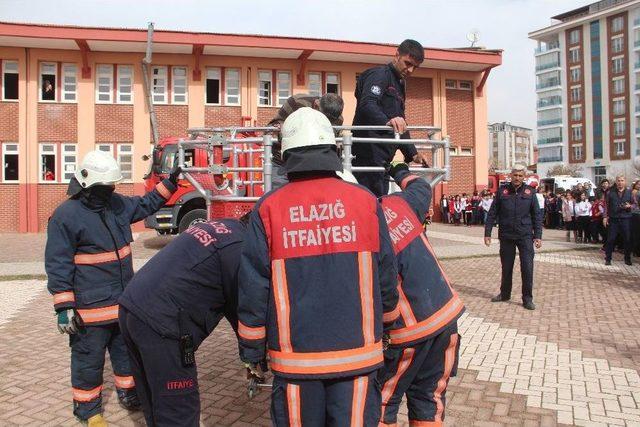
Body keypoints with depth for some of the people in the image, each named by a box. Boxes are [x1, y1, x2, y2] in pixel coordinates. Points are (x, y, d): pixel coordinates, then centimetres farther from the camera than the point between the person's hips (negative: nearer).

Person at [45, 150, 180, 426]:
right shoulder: (66, 215, -15)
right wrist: (64, 307, -18)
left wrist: (168, 184, 16)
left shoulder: (117, 204, 6)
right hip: (90, 307, -7)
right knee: (89, 358, 7)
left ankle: (129, 392, 39)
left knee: (127, 350, 20)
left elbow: (145, 205, 26)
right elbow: (58, 266, -15)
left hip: (124, 300, 7)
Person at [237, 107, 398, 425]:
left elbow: (253, 289, -3)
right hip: (357, 352, 1)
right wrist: (386, 328, 22)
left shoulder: (268, 209, -5)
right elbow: (386, 277, 5)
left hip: (295, 355, 0)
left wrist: (252, 352, 9)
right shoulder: (366, 201, -2)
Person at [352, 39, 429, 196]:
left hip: (382, 159, 10)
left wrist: (413, 154, 17)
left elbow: (401, 126, 28)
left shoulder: (399, 86, 25)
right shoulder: (379, 74, -4)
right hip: (368, 155, -10)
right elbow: (366, 104, -23)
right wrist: (387, 121, -42)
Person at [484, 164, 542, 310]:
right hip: (506, 235, 1)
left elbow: (536, 215, 5)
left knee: (527, 267, -4)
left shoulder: (530, 192, 3)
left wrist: (538, 236, -1)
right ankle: (505, 294, 28)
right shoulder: (502, 191, 2)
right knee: (506, 267, 11)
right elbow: (492, 213, 3)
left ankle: (527, 298, 8)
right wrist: (487, 233, 0)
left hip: (525, 235, -1)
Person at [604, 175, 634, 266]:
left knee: (627, 239, 3)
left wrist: (630, 206, -12)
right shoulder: (611, 192, 6)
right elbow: (607, 206, 8)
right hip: (613, 219, 0)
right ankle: (608, 259, 7)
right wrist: (605, 217, 1)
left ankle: (627, 259, 17)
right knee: (610, 239, -1)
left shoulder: (629, 192, 7)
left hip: (626, 219, 0)